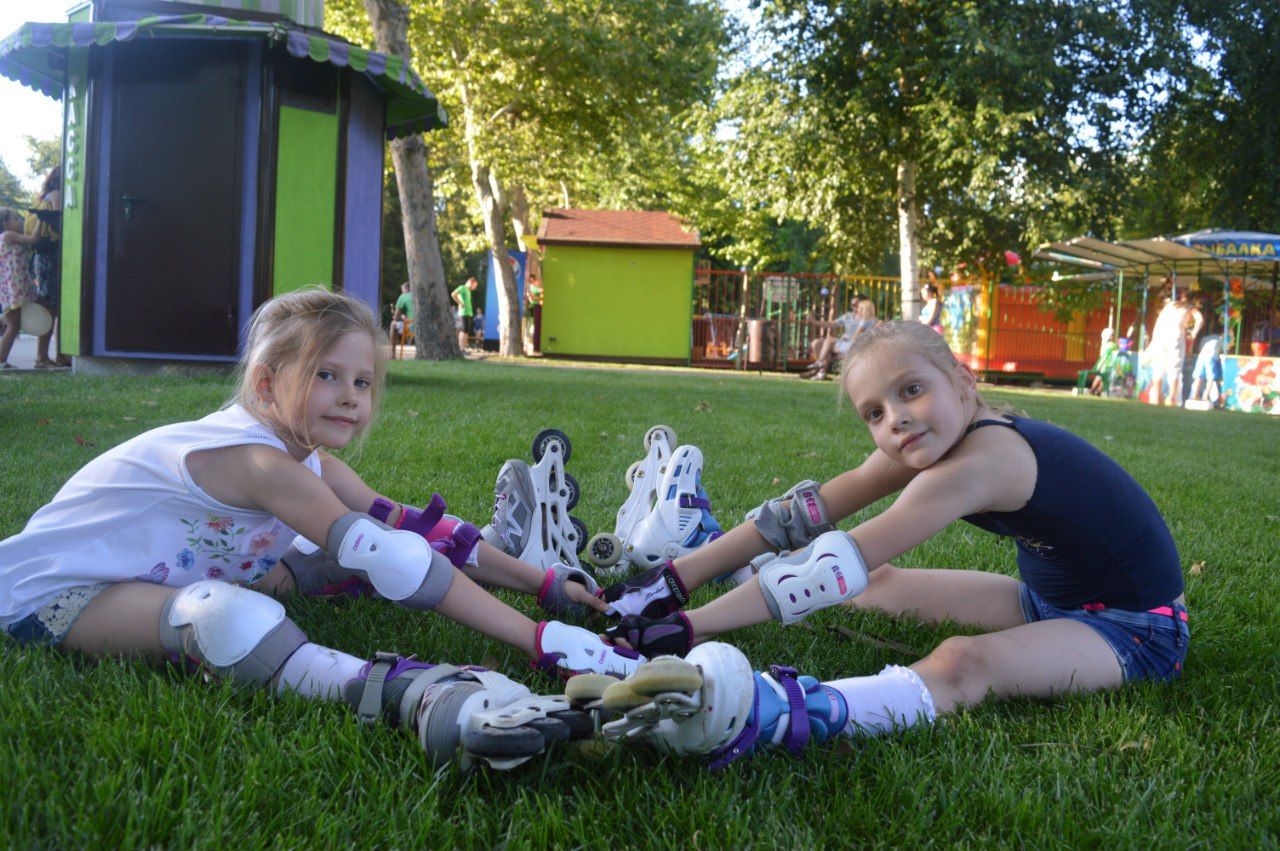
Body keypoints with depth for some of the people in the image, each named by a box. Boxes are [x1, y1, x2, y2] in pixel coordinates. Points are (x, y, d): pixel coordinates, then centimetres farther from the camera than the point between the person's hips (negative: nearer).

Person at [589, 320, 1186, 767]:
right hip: (1051, 600, 9)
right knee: (880, 586, 13)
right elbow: (803, 514, -7)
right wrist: (677, 579, -12)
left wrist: (689, 628, -36)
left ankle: (763, 715, -57)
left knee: (962, 665, -36)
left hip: (1136, 629, -9)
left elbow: (838, 566, -34)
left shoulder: (979, 462, -31)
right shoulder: (920, 447, -5)